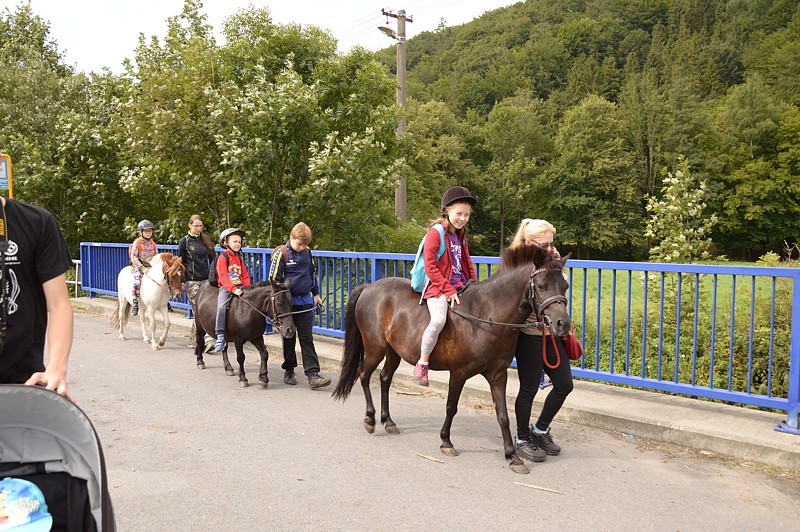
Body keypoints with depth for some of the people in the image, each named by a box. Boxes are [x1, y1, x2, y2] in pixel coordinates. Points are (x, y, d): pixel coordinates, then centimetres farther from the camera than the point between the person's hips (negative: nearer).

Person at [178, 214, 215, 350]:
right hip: (192, 281, -4)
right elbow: (180, 262, 3)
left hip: (206, 279, 4)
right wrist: (181, 280, -4)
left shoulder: (206, 240, 12)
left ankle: (194, 340, 15)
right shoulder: (184, 241, 2)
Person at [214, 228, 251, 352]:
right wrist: (233, 289, -24)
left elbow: (245, 275, 20)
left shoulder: (239, 259, 19)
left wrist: (248, 288, 2)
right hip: (226, 288, -6)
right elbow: (223, 277, -13)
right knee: (221, 306, -28)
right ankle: (220, 336, -27)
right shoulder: (223, 258, -2)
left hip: (239, 287, 6)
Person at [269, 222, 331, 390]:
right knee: (288, 339, 9)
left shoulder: (307, 252, 6)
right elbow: (274, 278, -6)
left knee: (307, 338, 0)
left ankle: (312, 375, -3)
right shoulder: (281, 253, -9)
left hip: (305, 301, 3)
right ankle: (288, 371, 23)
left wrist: (316, 294, 21)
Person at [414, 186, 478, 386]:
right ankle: (422, 364, -16)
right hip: (438, 287, -8)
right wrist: (448, 290, -18)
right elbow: (430, 267, -13)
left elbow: (468, 264, 25)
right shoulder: (436, 233, -7)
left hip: (460, 287, 8)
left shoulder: (461, 235, 17)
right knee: (438, 320, -31)